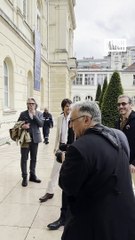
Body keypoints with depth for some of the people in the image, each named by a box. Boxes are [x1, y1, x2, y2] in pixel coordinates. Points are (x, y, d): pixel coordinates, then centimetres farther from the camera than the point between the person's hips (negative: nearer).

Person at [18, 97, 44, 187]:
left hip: (35, 138, 2)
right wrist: (22, 126, -19)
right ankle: (24, 177, 10)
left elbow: (41, 124, -8)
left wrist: (34, 115, -14)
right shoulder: (23, 114, 0)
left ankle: (32, 175, 25)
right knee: (24, 158, 1)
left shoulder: (39, 113, 4)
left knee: (34, 158, 12)